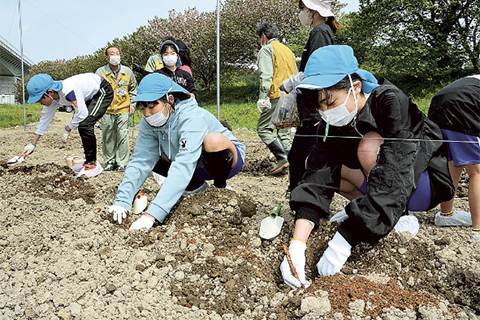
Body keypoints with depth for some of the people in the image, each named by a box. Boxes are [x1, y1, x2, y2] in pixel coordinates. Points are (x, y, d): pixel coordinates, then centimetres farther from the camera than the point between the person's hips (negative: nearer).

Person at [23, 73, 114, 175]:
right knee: (82, 127, 7)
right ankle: (89, 162, 18)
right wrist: (32, 143, 10)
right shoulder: (53, 97, -5)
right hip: (91, 96, 10)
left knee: (85, 125, -20)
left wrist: (67, 129, -16)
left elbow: (82, 114, -32)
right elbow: (45, 118, 6)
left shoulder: (68, 91, -35)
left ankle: (92, 164, -11)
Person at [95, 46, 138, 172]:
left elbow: (133, 89, 16)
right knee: (108, 137, 4)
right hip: (106, 110, 0)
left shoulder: (127, 71, 8)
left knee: (123, 137, -2)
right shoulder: (100, 72, 3)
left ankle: (122, 162, 7)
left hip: (123, 110, 0)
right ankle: (110, 161, 16)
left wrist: (132, 104, 7)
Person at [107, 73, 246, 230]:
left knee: (213, 140, -38)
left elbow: (182, 168, -43)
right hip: (198, 167, 7)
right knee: (149, 154, -8)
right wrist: (122, 201, -27)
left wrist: (152, 215, -48)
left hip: (229, 160, -6)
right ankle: (197, 186, 7)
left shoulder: (192, 118, -34)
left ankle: (221, 187, -8)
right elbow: (140, 161, -14)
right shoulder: (149, 123, -13)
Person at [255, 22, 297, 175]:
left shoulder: (266, 49, 0)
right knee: (284, 131, 10)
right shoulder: (288, 50, 25)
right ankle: (290, 165, 4)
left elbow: (266, 76, -13)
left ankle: (283, 158, -15)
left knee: (263, 128, -4)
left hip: (277, 96, -8)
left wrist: (262, 97, -16)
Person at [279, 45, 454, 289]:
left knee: (370, 146, -31)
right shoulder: (334, 121, -12)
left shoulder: (390, 102, -28)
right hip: (385, 183, 6)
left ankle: (401, 219, -9)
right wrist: (297, 244, -37)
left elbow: (392, 174, -38)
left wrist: (343, 241, -42)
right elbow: (318, 177, -24)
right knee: (319, 163, -7)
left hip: (428, 180, -6)